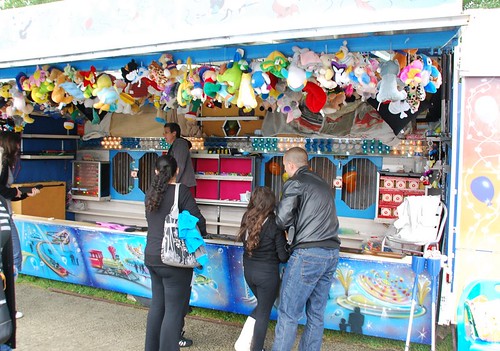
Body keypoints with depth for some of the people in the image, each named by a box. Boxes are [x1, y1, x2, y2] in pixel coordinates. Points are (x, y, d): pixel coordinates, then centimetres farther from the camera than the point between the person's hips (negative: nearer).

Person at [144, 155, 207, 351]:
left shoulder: (151, 192, 8)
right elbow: (197, 220, -12)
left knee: (157, 305, 20)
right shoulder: (181, 190, -12)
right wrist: (202, 233, 7)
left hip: (151, 256, 7)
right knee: (174, 310, 1)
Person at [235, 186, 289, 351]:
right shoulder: (274, 224, -18)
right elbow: (283, 256, -15)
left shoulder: (247, 219, -4)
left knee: (261, 305, 25)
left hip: (248, 271, 6)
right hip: (267, 274, -5)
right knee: (264, 313, 12)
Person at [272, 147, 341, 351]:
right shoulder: (324, 185, 19)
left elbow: (282, 220, -8)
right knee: (316, 314, 14)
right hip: (331, 252, 8)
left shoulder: (295, 183, -5)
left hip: (308, 252, -8)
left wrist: (289, 229, 12)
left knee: (288, 313, -1)